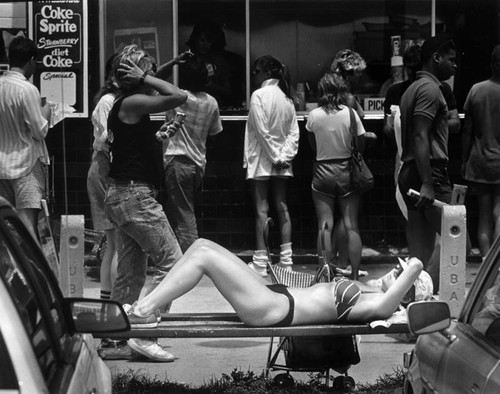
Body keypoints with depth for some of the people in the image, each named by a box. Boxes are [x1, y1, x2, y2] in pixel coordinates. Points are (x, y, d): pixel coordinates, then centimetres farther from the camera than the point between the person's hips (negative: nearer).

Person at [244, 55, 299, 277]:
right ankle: (286, 259, 12)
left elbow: (262, 131, -17)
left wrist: (275, 157, -12)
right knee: (282, 207, 9)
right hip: (282, 164, 6)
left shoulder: (259, 95, -11)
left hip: (262, 160, -6)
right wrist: (284, 156, -4)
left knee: (262, 209, -4)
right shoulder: (286, 98, 8)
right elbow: (294, 132, 2)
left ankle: (260, 262, -2)